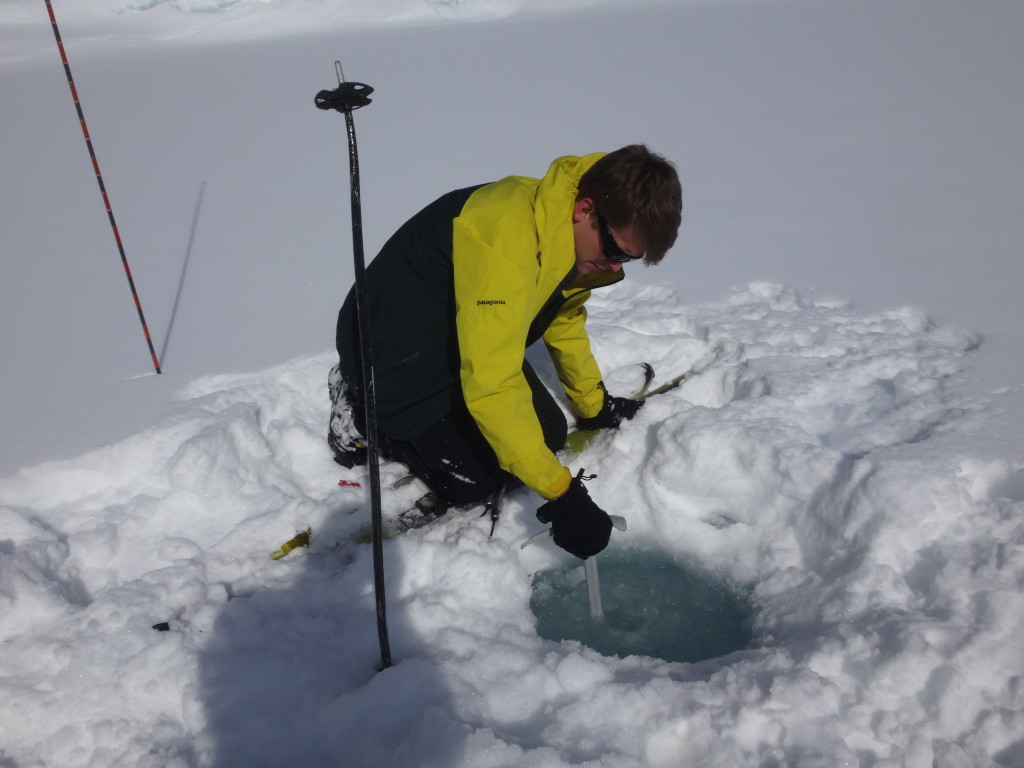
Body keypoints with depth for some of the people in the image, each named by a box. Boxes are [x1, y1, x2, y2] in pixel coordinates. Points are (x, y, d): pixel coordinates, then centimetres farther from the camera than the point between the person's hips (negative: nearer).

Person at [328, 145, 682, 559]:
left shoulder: (571, 236, -8)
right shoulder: (504, 240, -38)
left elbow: (565, 321, 11)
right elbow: (492, 388, -41)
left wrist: (594, 407, 21)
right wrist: (561, 493, -38)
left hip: (470, 344, 8)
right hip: (396, 356, -8)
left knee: (549, 436, 3)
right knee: (473, 480, -8)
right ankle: (361, 412, 10)